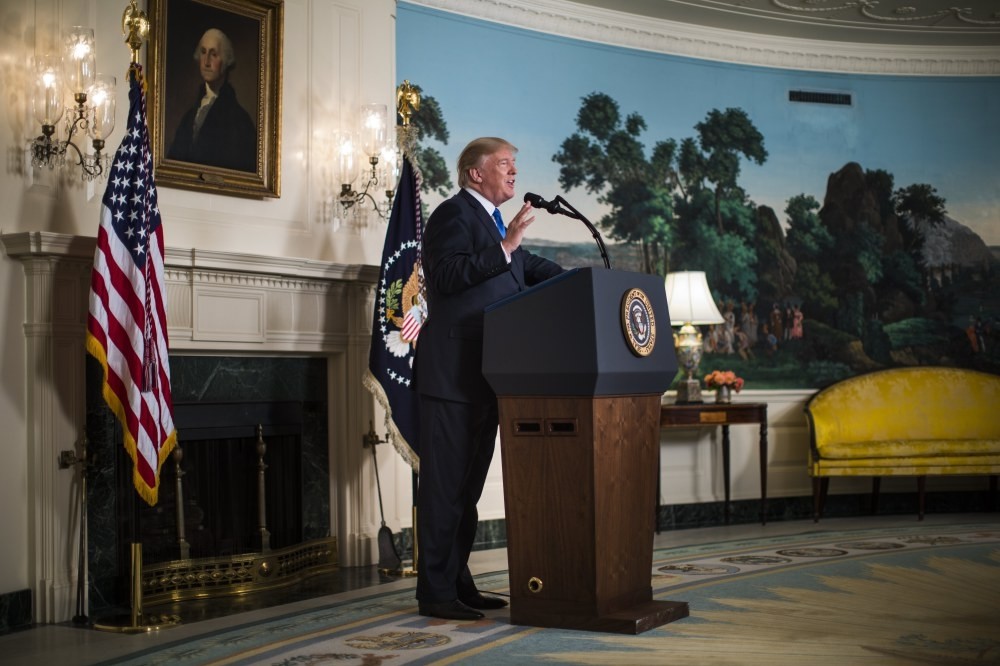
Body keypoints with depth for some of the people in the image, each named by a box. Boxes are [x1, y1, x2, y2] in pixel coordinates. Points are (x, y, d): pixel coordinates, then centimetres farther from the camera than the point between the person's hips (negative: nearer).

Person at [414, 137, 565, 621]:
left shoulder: (493, 222, 21)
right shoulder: (454, 213, -7)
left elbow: (534, 269, 24)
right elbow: (446, 275, -20)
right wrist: (505, 247, -22)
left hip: (484, 375, 10)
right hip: (452, 371, -9)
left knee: (469, 482, 13)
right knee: (445, 482, -6)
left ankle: (458, 583, 21)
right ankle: (435, 592, -1)